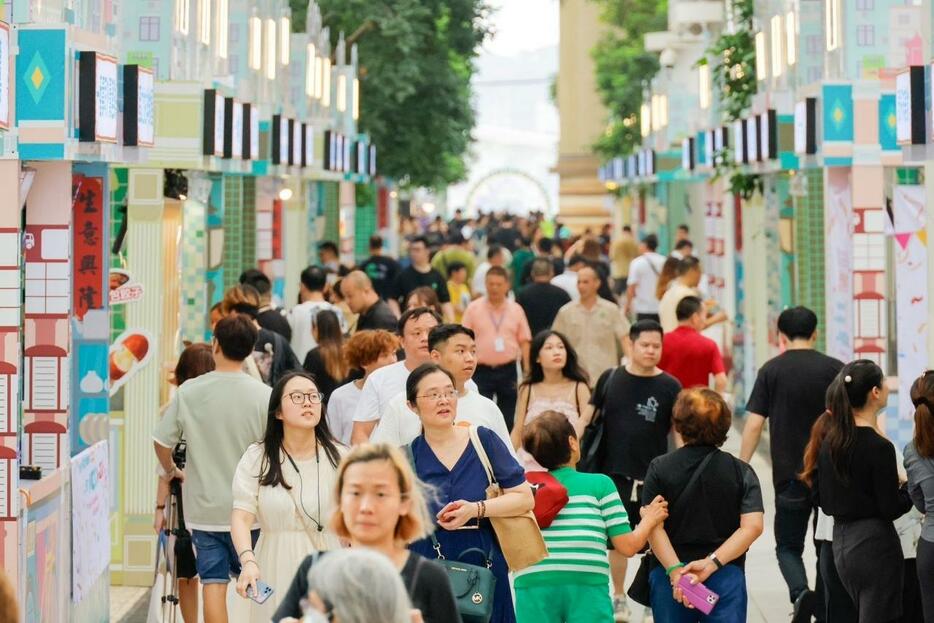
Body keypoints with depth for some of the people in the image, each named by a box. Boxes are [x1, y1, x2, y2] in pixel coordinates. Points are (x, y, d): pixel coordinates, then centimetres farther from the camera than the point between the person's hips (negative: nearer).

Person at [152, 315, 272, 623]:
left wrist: (171, 471, 20)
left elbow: (161, 442, 0)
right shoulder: (263, 395, -10)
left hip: (203, 507, 1)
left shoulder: (188, 392, -6)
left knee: (213, 582, 4)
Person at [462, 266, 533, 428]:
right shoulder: (473, 309, 1)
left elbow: (524, 341, 7)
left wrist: (527, 371, 1)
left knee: (508, 418, 7)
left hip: (508, 371, 2)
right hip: (482, 371, -2)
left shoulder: (516, 310, 6)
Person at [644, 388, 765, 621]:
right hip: (726, 576, 0)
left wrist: (675, 570, -15)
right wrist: (712, 563, -15)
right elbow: (752, 526, -11)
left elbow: (653, 526, -9)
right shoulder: (741, 471, 2)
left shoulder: (659, 468, 1)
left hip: (668, 576, 1)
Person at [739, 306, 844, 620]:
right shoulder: (834, 368, 0)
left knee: (788, 546, 8)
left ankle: (800, 592, -18)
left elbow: (754, 423, -6)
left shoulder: (771, 370, -2)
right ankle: (824, 609, 19)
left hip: (790, 474, -1)